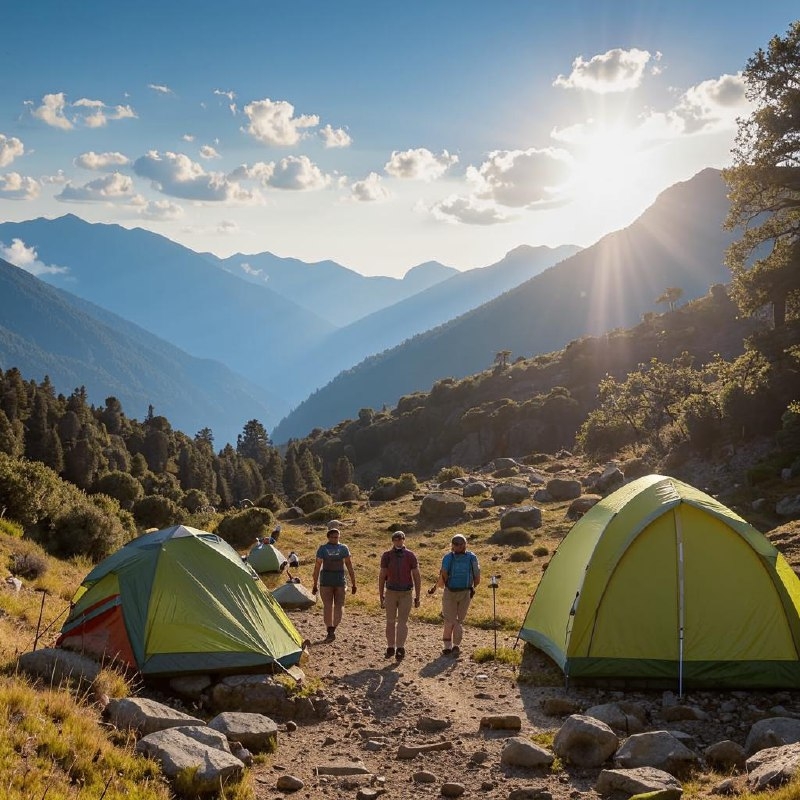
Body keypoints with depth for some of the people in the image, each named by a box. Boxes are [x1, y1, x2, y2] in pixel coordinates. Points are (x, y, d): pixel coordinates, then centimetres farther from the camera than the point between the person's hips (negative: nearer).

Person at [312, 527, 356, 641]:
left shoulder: (322, 548, -2)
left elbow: (317, 566, -4)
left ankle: (330, 631, 2)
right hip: (340, 580, 0)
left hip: (326, 580, 0)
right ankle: (333, 629, -3)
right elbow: (349, 566, -2)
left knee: (327, 606, 7)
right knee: (339, 605, 12)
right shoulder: (344, 548, -1)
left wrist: (315, 584, 2)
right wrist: (353, 583, 3)